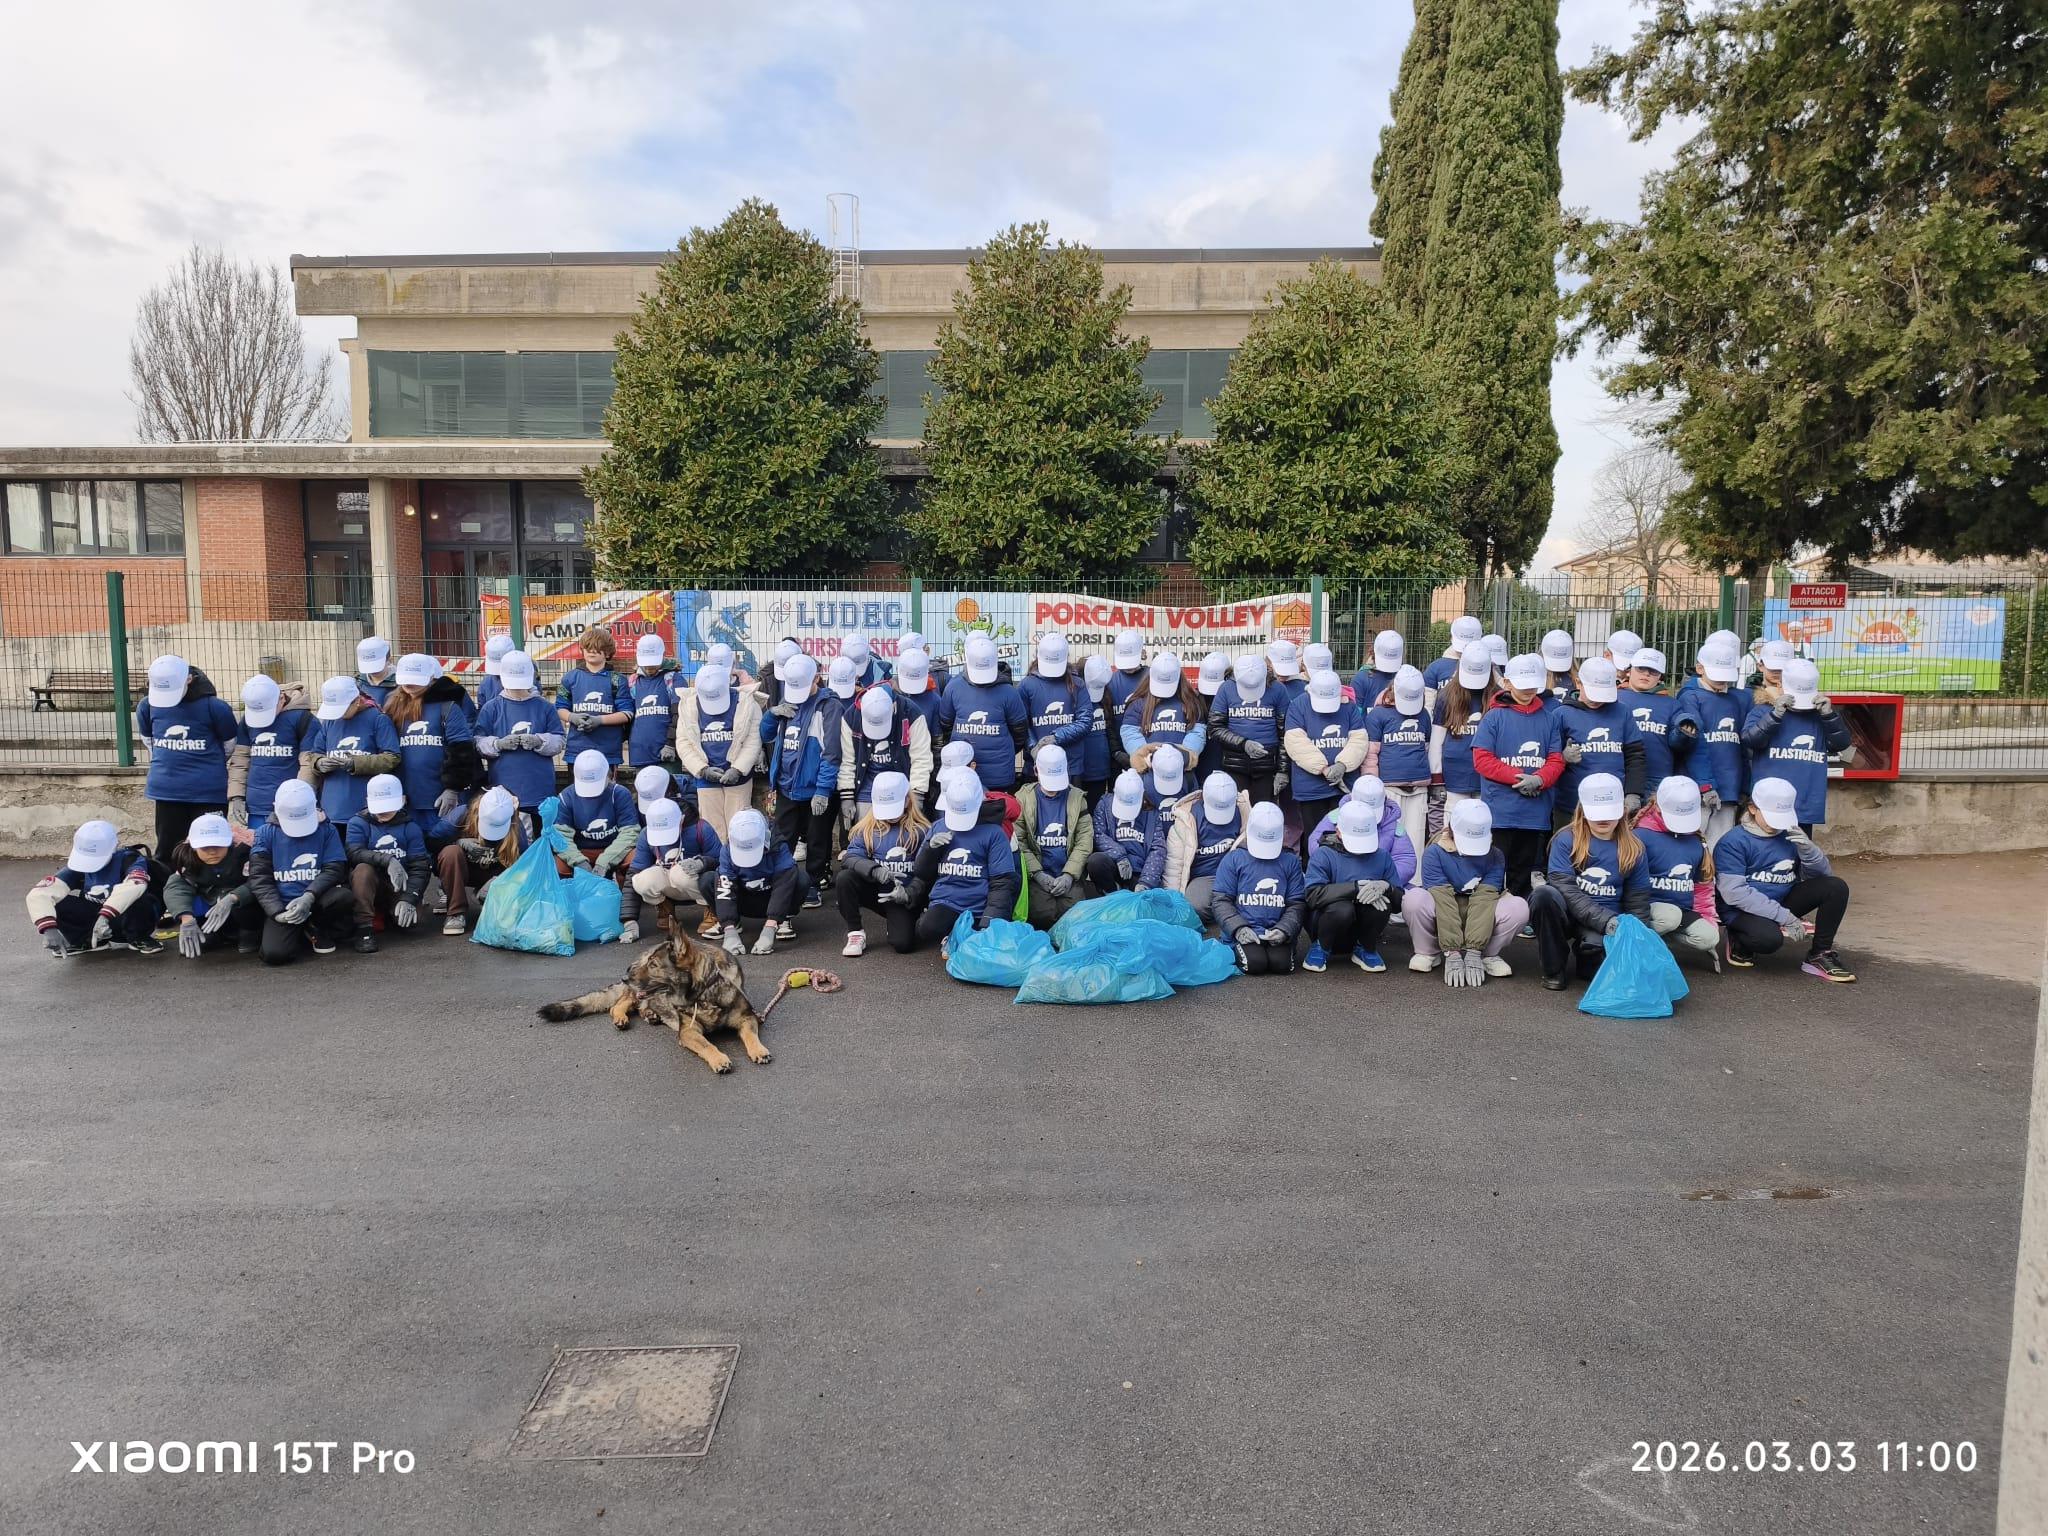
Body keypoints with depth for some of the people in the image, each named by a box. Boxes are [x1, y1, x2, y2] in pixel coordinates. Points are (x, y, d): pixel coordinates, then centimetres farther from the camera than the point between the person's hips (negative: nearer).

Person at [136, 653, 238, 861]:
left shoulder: (213, 706, -11)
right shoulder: (147, 706, 0)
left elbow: (230, 745, 2)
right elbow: (148, 739, 19)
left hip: (208, 791, -3)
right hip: (165, 791, 4)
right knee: (166, 852, 11)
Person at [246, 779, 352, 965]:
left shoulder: (326, 830, 5)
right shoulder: (266, 833, 5)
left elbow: (334, 870, -3)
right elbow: (259, 878, 0)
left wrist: (309, 897, -21)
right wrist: (278, 913, -15)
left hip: (317, 901, 1)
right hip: (282, 905, -1)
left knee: (343, 898, -32)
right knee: (274, 953, -26)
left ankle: (318, 930, 2)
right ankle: (304, 935, 11)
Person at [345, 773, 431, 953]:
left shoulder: (410, 828, 2)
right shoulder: (358, 823, 0)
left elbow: (419, 866, -7)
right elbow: (354, 853, -20)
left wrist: (409, 898, -22)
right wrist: (387, 860, -36)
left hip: (400, 887, 1)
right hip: (368, 884, -1)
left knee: (408, 920, -26)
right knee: (363, 869, -32)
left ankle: (388, 913, 13)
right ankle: (364, 928, -25)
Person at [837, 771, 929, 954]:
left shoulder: (920, 830, -6)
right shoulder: (867, 828, 1)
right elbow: (850, 857, -13)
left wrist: (910, 894, -22)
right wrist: (876, 871, -31)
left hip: (903, 898, -2)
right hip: (875, 891, 2)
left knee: (903, 944, -22)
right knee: (845, 878, -27)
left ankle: (892, 923, 18)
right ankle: (855, 932, -9)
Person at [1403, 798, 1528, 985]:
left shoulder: (1495, 856, -11)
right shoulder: (1434, 853, -17)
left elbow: (1484, 900, -21)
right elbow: (1443, 901, -26)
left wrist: (1473, 954, -31)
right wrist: (1452, 955, -33)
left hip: (1483, 922, 1)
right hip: (1442, 923, -1)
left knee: (1519, 907, -26)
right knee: (1414, 899, -33)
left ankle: (1488, 954, -1)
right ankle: (1429, 952, -5)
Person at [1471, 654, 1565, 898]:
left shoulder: (1548, 718, 9)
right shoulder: (1494, 716, -1)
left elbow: (1556, 760, 6)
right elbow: (1482, 759, -7)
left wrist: (1539, 780, -15)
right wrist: (1518, 777, -16)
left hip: (1536, 812, 4)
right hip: (1500, 811, -3)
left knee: (1523, 872, 12)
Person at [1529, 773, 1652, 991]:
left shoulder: (1633, 849, 3)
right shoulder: (1566, 840, -6)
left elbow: (1638, 905, 7)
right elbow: (1566, 891, -16)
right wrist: (1606, 921, -27)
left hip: (1609, 921, 0)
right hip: (1567, 914, 0)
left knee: (1597, 945, -37)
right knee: (1543, 894, -34)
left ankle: (1587, 958, 6)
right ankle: (1554, 968, -12)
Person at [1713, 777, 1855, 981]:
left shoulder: (1791, 835, 4)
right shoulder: (1733, 842, -15)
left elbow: (1822, 874, 3)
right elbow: (1734, 893, -21)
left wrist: (1807, 848, -18)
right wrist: (1784, 916, -23)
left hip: (1783, 902, 7)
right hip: (1743, 911, -7)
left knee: (1836, 887, -9)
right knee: (1770, 938, -36)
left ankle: (1819, 956, 0)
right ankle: (1740, 942, 1)